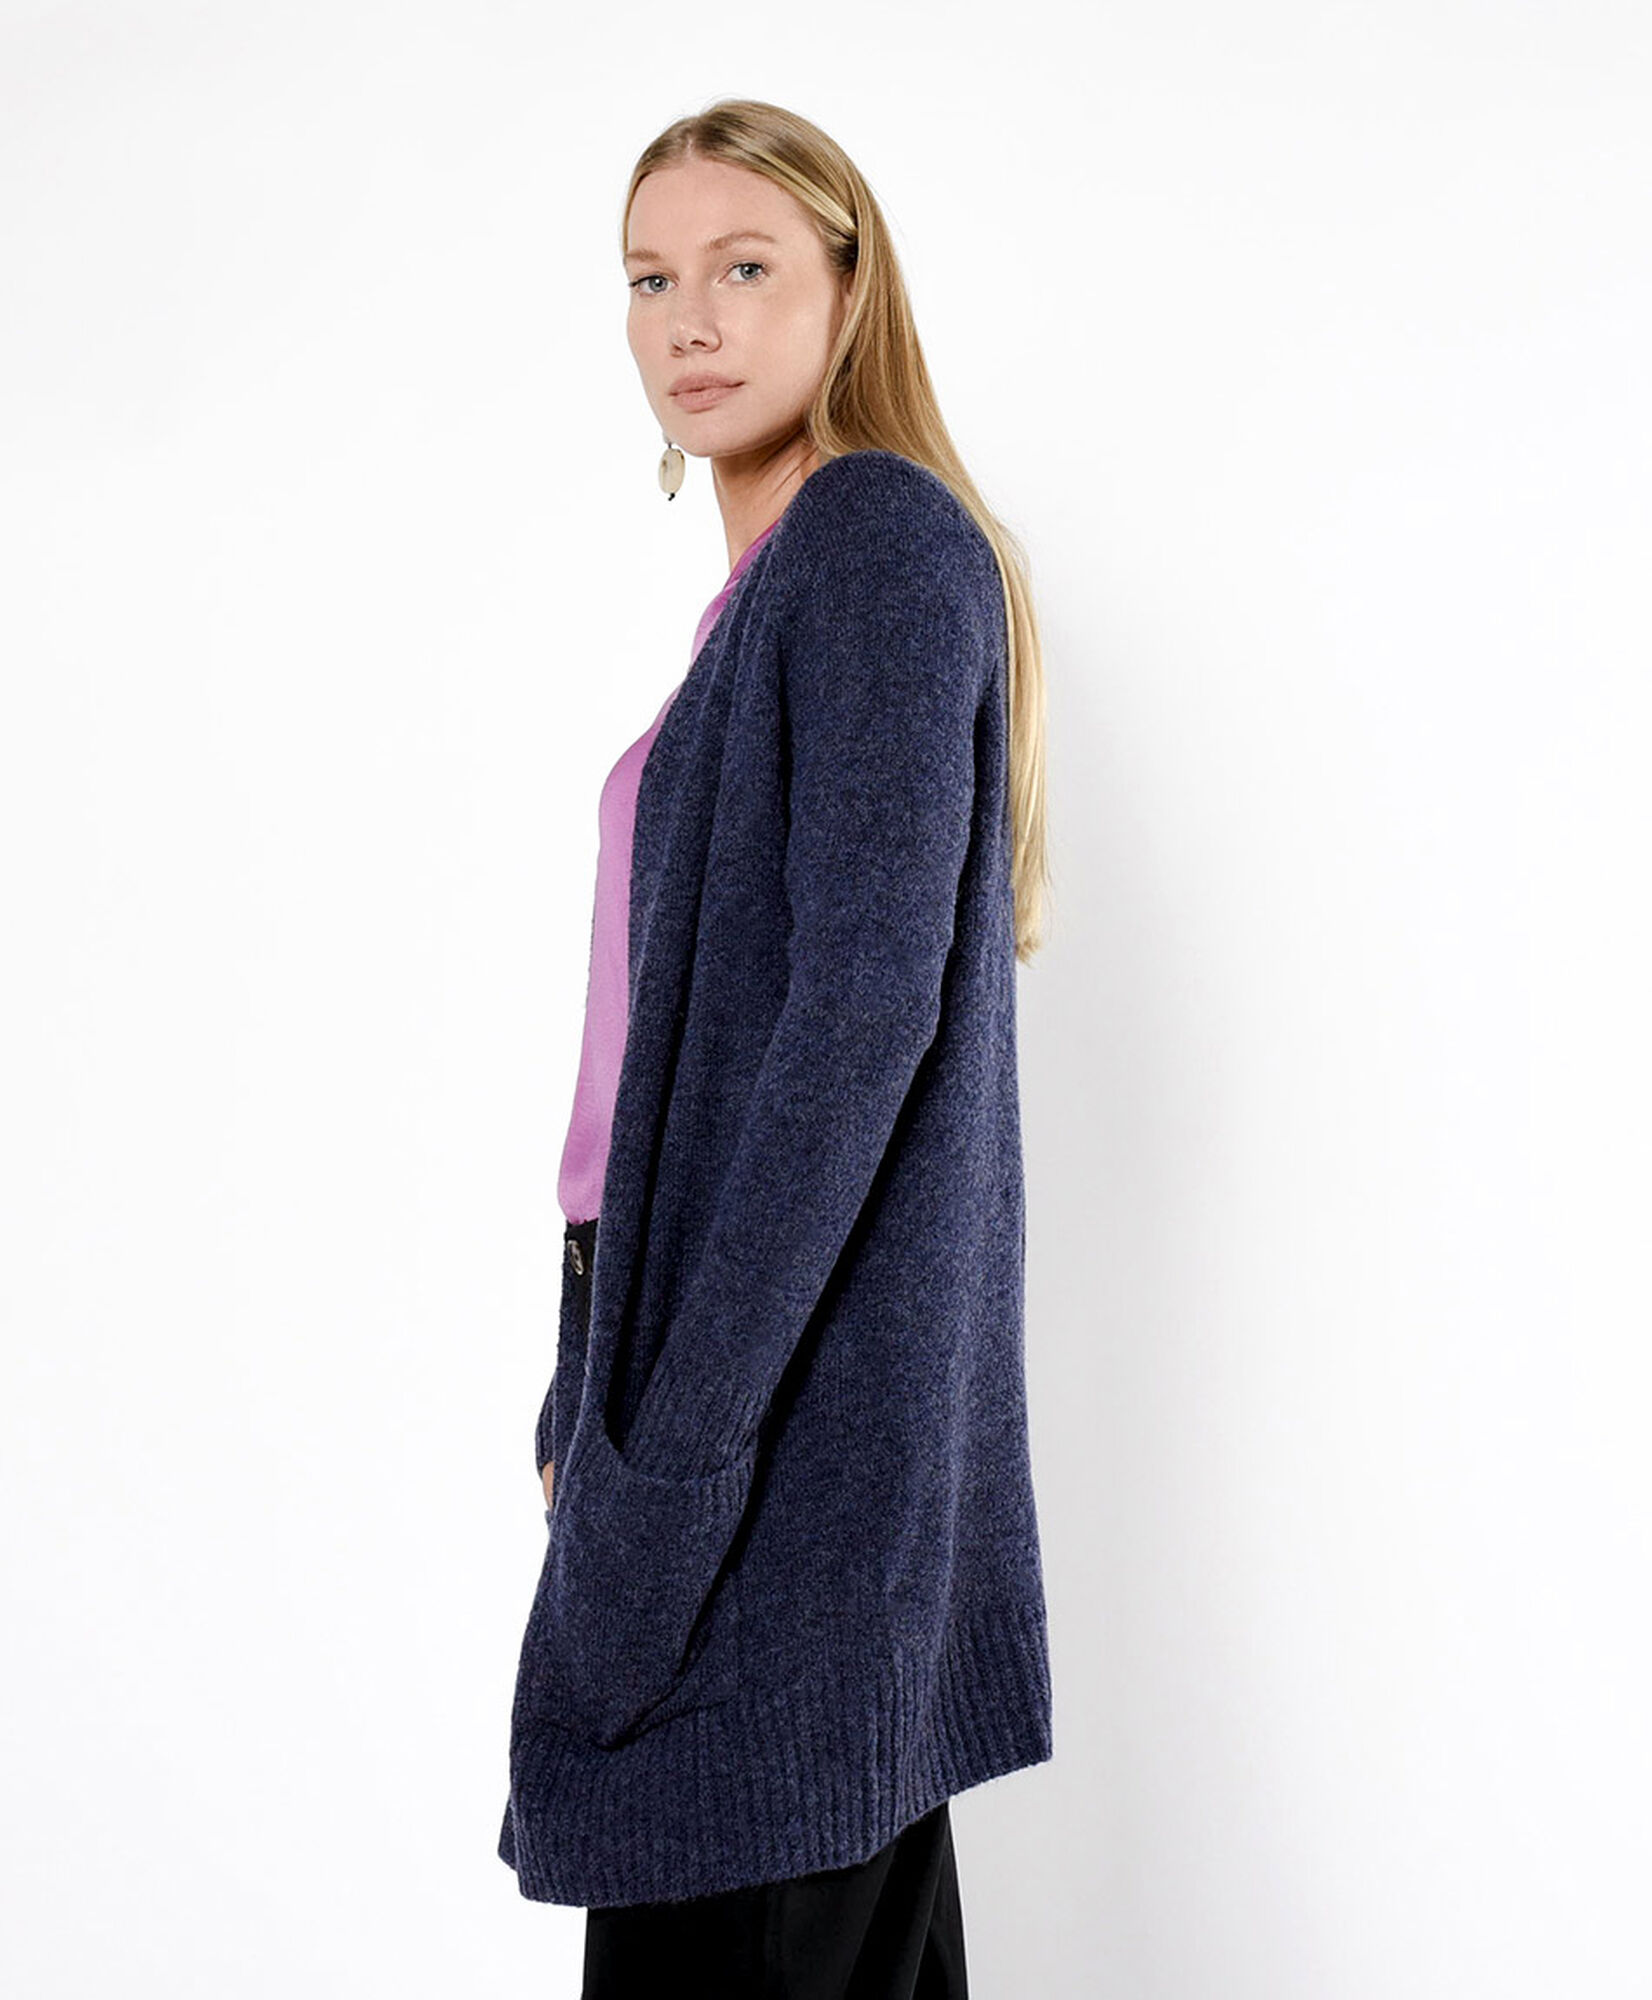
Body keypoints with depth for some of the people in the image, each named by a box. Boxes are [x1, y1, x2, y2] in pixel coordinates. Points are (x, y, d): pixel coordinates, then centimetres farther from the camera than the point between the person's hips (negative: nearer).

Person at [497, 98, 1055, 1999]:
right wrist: (593, 1391, 17)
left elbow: (868, 997, -19)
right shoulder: (768, 584, 18)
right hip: (702, 1334, 9)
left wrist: (674, 1435, -21)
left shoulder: (885, 533, -9)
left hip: (792, 1383, -9)